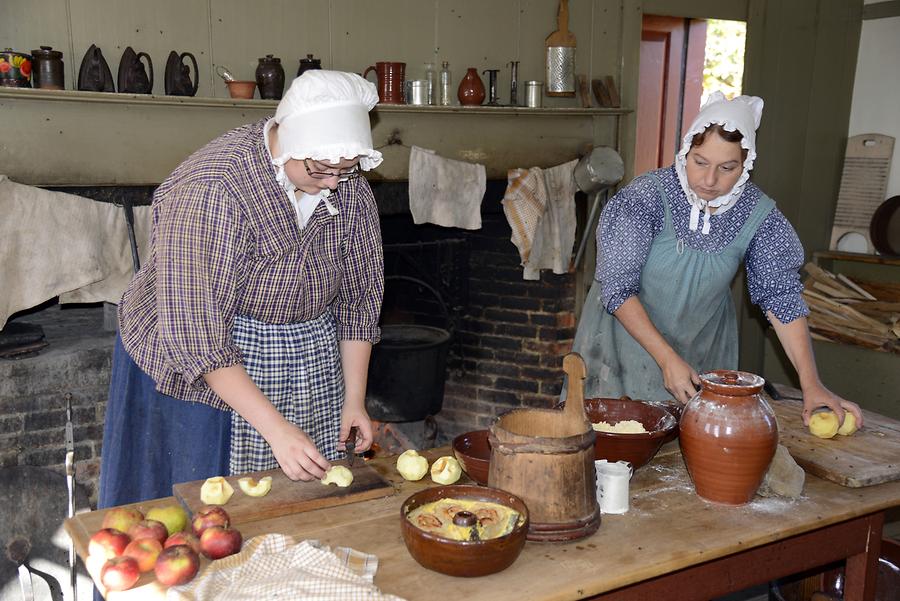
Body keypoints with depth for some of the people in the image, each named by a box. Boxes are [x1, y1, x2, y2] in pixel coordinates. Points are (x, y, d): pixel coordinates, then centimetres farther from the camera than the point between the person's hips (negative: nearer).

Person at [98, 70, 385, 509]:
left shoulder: (351, 190, -8)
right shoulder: (210, 189, -28)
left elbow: (359, 296, 1)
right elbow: (195, 329, -30)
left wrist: (354, 399, -4)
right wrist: (275, 427, -31)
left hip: (308, 365, 5)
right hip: (199, 368, -5)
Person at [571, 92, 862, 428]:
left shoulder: (759, 215, -13)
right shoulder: (645, 197, -22)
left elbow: (781, 298, -10)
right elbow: (617, 288, -22)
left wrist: (811, 385, -17)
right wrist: (667, 359, -27)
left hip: (702, 350, 3)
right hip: (628, 335, -2)